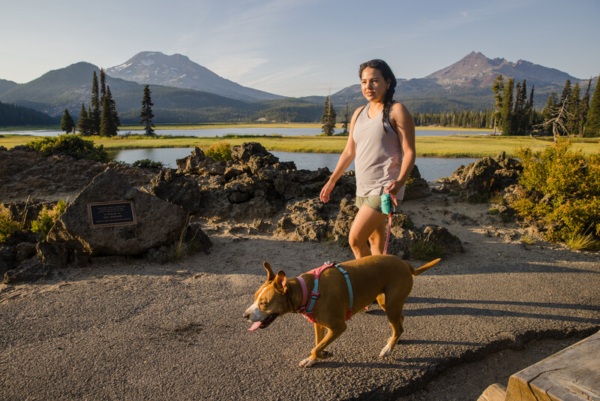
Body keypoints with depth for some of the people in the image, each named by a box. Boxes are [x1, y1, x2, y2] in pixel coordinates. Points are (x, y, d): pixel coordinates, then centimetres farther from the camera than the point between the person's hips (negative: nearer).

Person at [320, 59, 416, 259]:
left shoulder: (397, 111, -8)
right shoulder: (359, 113, 12)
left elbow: (409, 152, -12)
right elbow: (349, 151, 17)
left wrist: (399, 181, -27)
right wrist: (332, 181, 15)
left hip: (384, 189, -7)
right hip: (363, 188, 7)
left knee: (355, 239, -13)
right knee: (375, 241, 15)